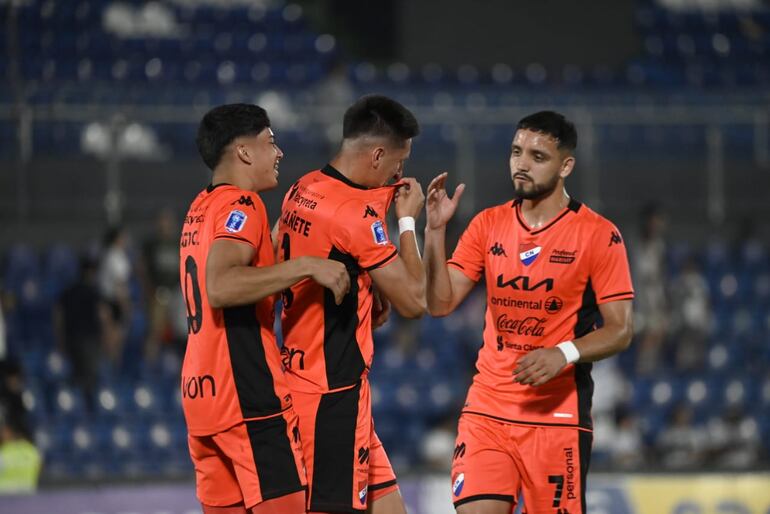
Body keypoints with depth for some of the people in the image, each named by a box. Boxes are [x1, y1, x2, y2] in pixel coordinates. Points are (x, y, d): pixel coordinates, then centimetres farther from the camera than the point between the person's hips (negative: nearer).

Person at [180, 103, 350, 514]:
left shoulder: (201, 208, 19)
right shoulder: (240, 205, -10)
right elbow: (220, 287, -26)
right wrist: (307, 266, -24)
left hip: (201, 390, 10)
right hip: (248, 394, -10)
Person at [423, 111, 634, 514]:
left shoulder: (599, 235, -5)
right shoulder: (488, 224, 7)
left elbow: (619, 330, -6)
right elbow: (440, 304, 2)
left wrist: (566, 353, -23)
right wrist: (435, 231, -10)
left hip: (557, 412, -3)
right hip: (487, 407, 3)